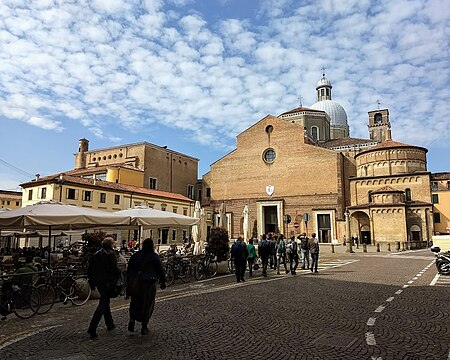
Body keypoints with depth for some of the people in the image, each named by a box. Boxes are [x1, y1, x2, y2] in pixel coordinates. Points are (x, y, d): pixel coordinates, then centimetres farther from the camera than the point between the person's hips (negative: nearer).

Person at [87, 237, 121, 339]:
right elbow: (114, 269, -17)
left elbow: (90, 270, 13)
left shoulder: (96, 254, 11)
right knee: (103, 304, -5)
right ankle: (92, 329, -13)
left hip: (98, 282, 8)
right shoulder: (111, 253, -10)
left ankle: (110, 324, 31)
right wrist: (118, 277, 0)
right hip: (107, 282, -8)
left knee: (105, 301, 20)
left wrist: (92, 283, 19)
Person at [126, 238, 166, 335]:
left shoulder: (135, 255, 6)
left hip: (135, 283, 3)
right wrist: (162, 282, 7)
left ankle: (132, 319, -1)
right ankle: (144, 327, 11)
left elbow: (129, 270, 10)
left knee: (135, 303, 18)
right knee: (147, 305, 7)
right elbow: (160, 270, -3)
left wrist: (128, 282, 18)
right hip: (149, 284, -3)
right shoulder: (154, 256, -5)